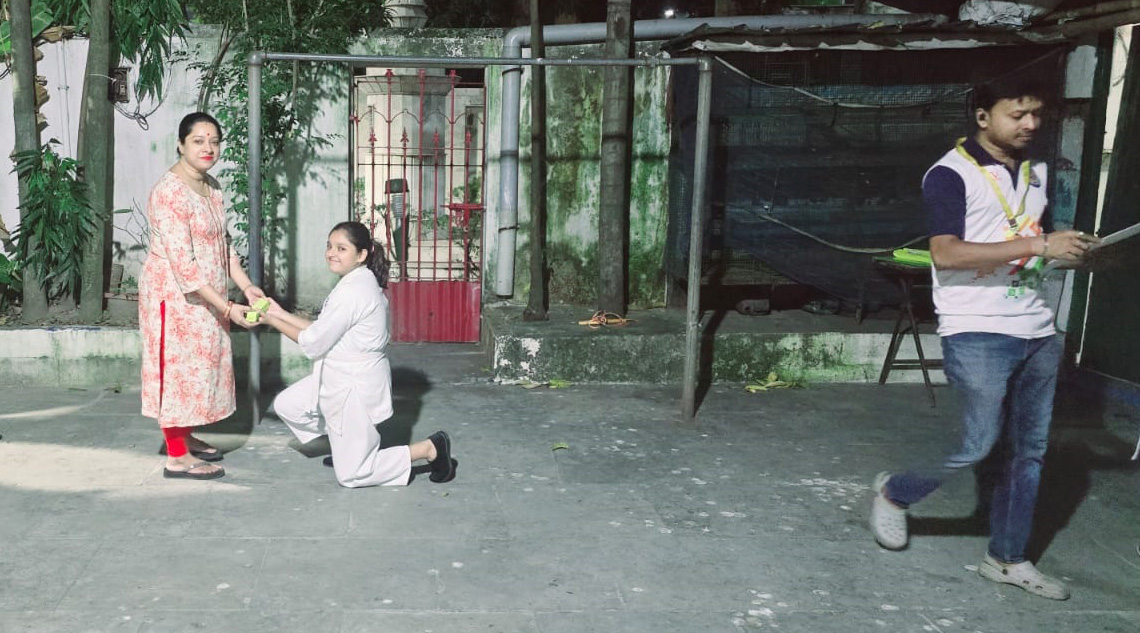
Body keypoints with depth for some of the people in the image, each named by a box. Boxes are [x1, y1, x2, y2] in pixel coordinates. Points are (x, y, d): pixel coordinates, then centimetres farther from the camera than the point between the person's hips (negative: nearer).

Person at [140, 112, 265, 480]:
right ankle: (177, 458, 9)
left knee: (200, 363, 17)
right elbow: (182, 264, -27)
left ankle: (184, 437, 33)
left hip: (203, 297, 9)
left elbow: (222, 244, 13)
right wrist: (227, 307, -29)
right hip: (174, 295, -9)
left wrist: (246, 286, 1)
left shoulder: (211, 186, 6)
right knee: (178, 367, -1)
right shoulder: (169, 193, -23)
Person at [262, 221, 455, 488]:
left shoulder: (352, 291, -25)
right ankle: (344, 447, 25)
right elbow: (324, 330, 9)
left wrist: (273, 321, -6)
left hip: (355, 387, -10)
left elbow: (313, 343, -18)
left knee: (351, 475, 0)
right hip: (342, 378, 10)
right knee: (286, 405, 16)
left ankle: (430, 449, 3)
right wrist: (281, 313, 7)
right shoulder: (360, 282, 6)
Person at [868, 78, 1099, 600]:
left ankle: (1007, 558, 23)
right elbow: (946, 254, -21)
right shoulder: (951, 174, -9)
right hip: (977, 334, -7)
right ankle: (893, 493, 19)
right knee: (977, 443, -7)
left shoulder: (1036, 174, 16)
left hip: (1038, 333, 8)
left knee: (1028, 451, 10)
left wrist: (1069, 249, 4)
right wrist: (1038, 245, -22)